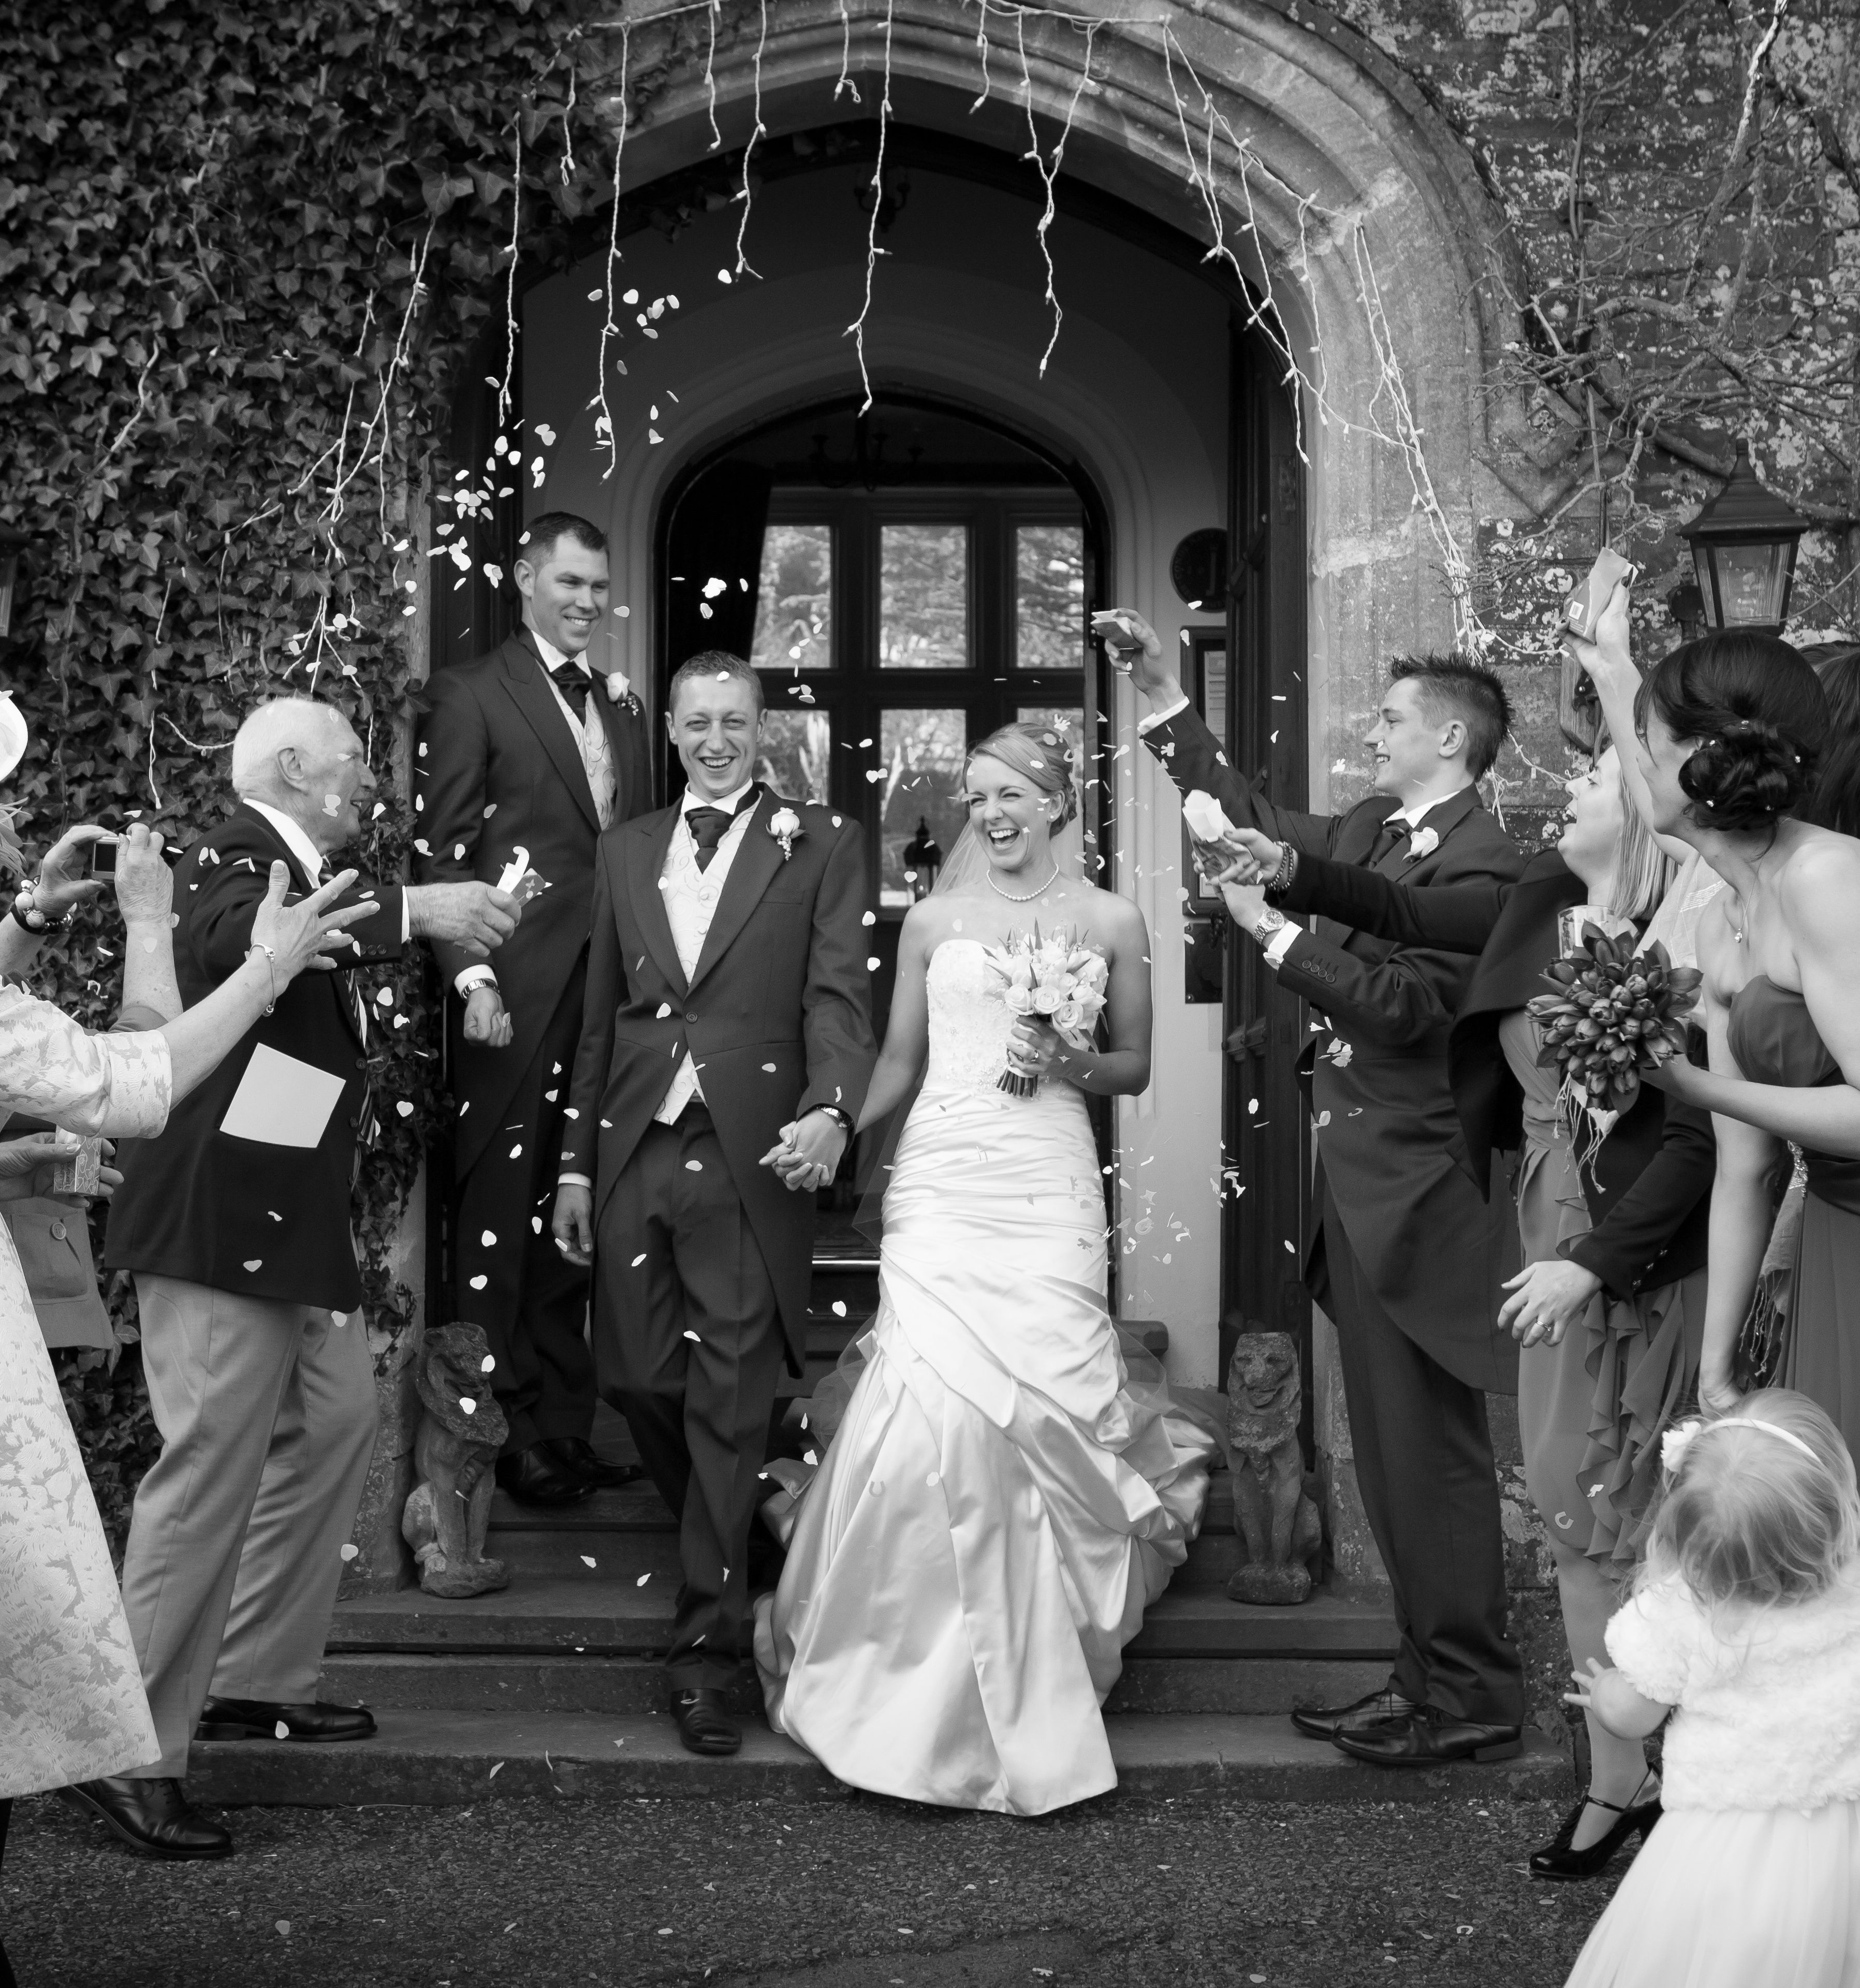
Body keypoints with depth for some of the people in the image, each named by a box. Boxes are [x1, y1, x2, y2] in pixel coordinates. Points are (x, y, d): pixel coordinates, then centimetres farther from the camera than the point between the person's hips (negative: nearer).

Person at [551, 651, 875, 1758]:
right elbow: (601, 1016, 17)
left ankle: (708, 1654, 8)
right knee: (636, 1378, 7)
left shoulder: (822, 845, 3)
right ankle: (730, 1551, 34)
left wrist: (832, 1109, -25)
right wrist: (576, 1162, 13)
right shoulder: (626, 850, 16)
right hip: (635, 1154, 4)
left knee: (732, 1401, -2)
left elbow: (840, 994, -7)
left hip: (750, 1158, -4)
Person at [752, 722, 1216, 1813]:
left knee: (1023, 1405, -9)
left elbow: (1136, 1070, 14)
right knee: (935, 1404, -12)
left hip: (1048, 1190, -1)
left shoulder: (1111, 921, 9)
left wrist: (1070, 1061, -6)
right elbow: (899, 1061, 15)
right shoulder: (932, 920, 12)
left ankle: (1022, 1684, 14)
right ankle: (931, 1685, 6)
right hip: (939, 1181, 1)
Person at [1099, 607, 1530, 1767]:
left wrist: (1275, 932, -18)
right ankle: (1436, 1683, 24)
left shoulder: (1480, 862, -14)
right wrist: (1162, 694, 16)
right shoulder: (1376, 833, 12)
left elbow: (1405, 1006, -21)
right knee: (1396, 1447, 14)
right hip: (1363, 1185, 9)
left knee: (1429, 1451, -2)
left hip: (1414, 1190, -9)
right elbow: (1258, 824, 20)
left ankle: (1473, 1701, 9)